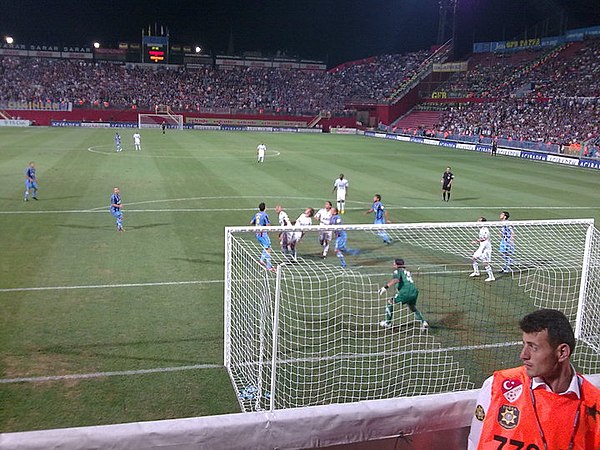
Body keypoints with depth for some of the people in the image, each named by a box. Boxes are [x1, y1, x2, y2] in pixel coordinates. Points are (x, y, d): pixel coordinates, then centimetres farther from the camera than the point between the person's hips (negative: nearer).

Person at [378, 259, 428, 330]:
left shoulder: (398, 271, 5)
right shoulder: (407, 271, 28)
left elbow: (396, 280, -15)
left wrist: (385, 287, -23)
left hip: (405, 292, -7)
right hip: (414, 291, 7)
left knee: (390, 302, 9)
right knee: (413, 308, 30)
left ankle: (388, 323, 14)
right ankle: (423, 322, 16)